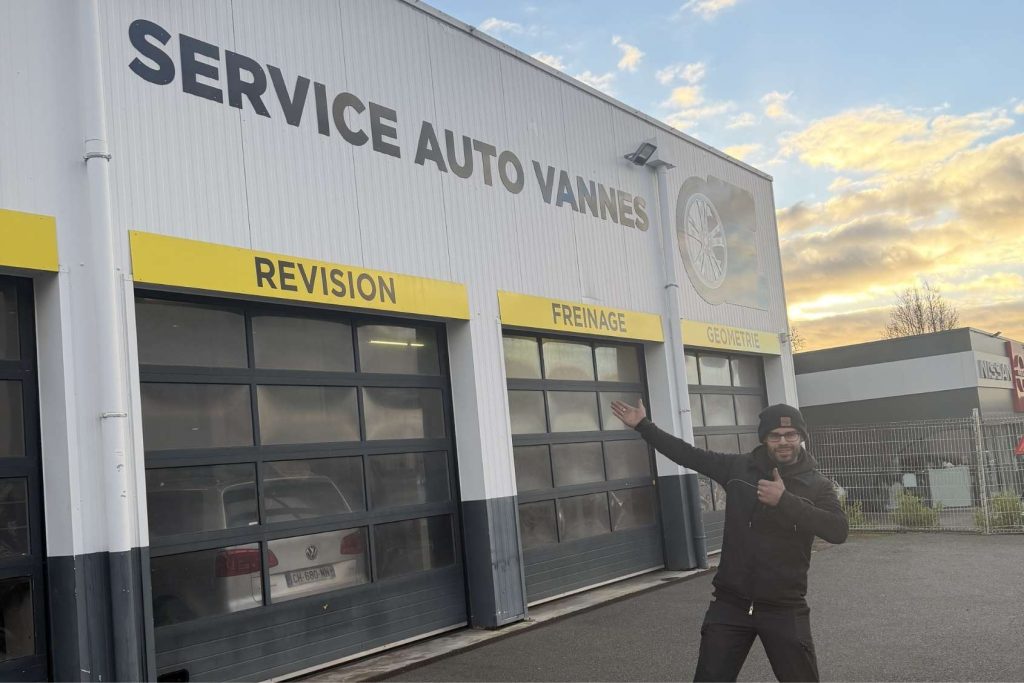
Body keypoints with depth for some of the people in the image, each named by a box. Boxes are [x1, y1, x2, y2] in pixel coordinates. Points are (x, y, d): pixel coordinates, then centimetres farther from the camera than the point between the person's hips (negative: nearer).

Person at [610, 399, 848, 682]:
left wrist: (785, 500, -27)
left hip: (784, 608, -1)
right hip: (731, 604, 2)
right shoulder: (739, 468, 1)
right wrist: (643, 425, 6)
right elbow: (688, 454, 6)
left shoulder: (816, 485, -4)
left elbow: (838, 530, -20)